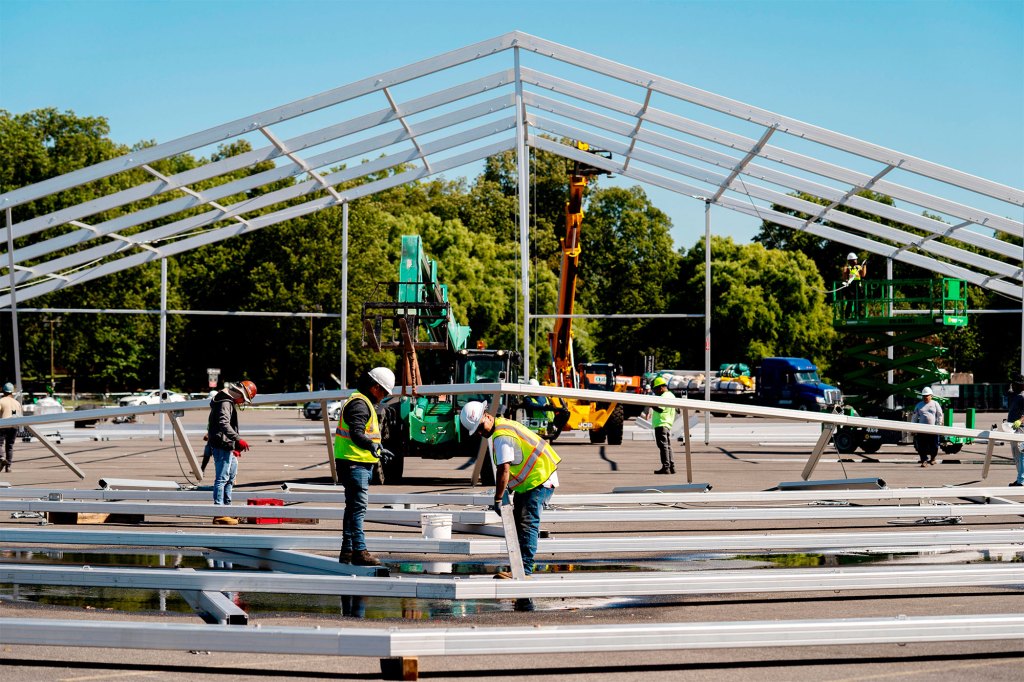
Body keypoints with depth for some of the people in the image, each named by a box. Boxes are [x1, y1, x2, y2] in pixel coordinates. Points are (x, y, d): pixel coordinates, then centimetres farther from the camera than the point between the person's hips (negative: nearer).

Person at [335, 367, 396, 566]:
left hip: (361, 464, 11)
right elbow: (356, 434, -29)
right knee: (358, 507, -12)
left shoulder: (366, 403, 20)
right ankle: (359, 551, -14)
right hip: (354, 463, -11)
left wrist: (379, 450, 41)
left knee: (353, 507, 15)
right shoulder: (359, 404, -15)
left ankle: (347, 550, 21)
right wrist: (372, 446, -44)